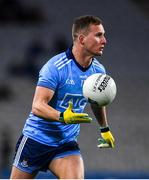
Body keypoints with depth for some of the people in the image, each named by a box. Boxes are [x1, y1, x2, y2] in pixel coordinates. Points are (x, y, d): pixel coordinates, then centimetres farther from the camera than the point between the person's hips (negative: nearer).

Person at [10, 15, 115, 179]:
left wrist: (105, 129, 34)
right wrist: (63, 117, -45)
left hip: (66, 144, 4)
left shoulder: (99, 71, 0)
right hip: (36, 139, -4)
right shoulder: (55, 67, -21)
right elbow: (37, 106, -28)